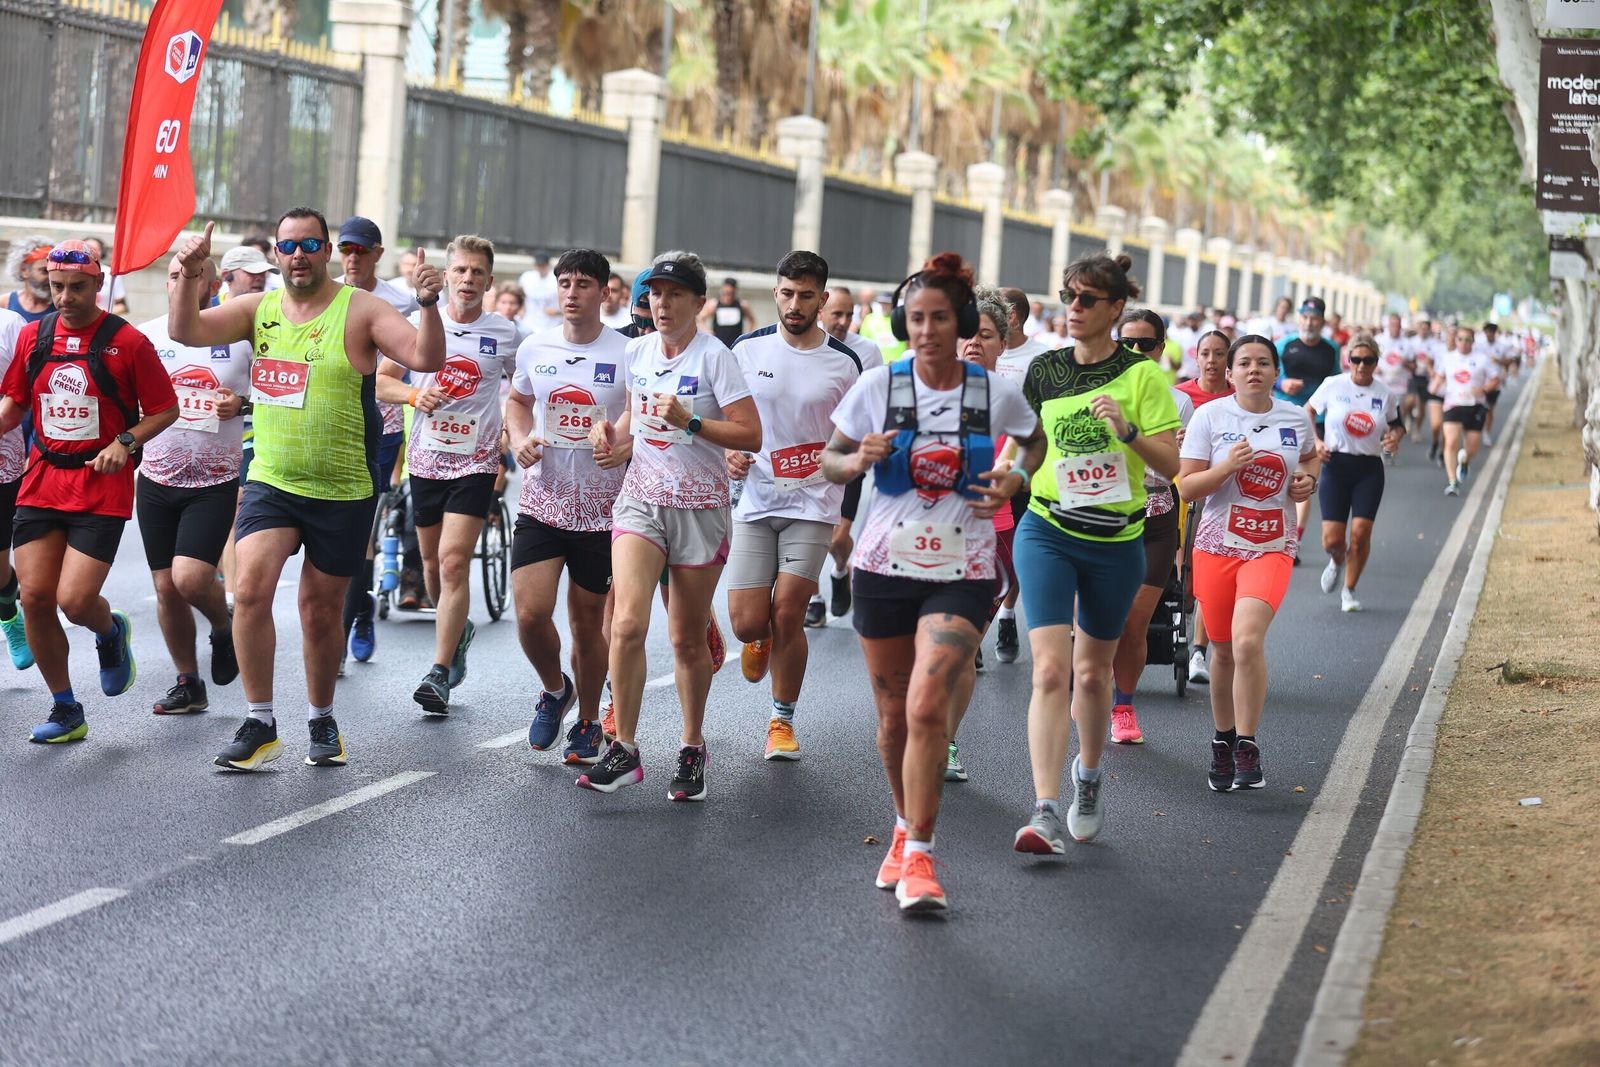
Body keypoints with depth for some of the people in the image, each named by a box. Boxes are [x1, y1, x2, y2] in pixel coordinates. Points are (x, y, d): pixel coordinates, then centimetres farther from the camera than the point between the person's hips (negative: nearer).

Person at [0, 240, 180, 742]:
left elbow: (166, 410, 0)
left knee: (74, 601, -13)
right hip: (41, 483, 4)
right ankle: (65, 711, 14)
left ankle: (112, 633, 26)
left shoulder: (128, 342, -7)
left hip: (101, 488, -4)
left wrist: (126, 441, -15)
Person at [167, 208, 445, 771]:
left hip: (344, 492, -2)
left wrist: (428, 304, -33)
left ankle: (321, 719, 30)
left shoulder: (359, 311, -7)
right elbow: (185, 331, -2)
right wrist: (190, 275, -18)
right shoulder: (257, 309, 5)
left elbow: (426, 358, -16)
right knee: (250, 589, -17)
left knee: (321, 610, 9)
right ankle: (260, 724, -6)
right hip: (271, 485, 2)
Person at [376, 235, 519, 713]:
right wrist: (414, 395, -12)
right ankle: (457, 631, 41)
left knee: (454, 562, -14)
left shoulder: (504, 333, 0)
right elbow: (380, 381, 7)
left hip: (475, 461, -3)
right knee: (432, 563, 13)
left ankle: (439, 673, -13)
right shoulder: (420, 323, 2)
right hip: (426, 458, 3)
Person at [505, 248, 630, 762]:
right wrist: (520, 440, 2)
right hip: (541, 502, 2)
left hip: (600, 508, -2)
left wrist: (626, 447, -21)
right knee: (530, 613, -11)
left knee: (587, 621, 7)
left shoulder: (626, 354, -6)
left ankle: (588, 721, 27)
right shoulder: (535, 348, 3)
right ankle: (554, 689, 19)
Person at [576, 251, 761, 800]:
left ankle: (693, 749, 25)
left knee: (687, 639, 6)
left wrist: (691, 423, -25)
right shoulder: (637, 352, 6)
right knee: (627, 622, -16)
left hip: (700, 507, -3)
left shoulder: (713, 356, -10)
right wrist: (613, 431, 4)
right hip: (641, 498, 3)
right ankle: (624, 750, -8)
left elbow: (750, 434, -14)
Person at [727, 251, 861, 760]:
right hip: (755, 499, 1)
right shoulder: (748, 350, 0)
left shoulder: (844, 362, -2)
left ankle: (782, 721, 11)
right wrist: (728, 453, -7)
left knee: (787, 615, -8)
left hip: (813, 504, -1)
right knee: (746, 622, -5)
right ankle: (761, 640, 34)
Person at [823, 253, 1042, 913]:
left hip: (961, 573, -2)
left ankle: (918, 857, -13)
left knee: (928, 706, -19)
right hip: (886, 566, 2)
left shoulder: (996, 393, -2)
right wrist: (859, 459, -15)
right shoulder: (878, 386, -2)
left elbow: (1036, 442, 18)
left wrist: (1015, 478, -3)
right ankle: (905, 828, 35)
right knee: (893, 714, 11)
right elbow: (829, 462, 7)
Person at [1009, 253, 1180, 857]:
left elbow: (1171, 464, -10)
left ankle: (1088, 773, 42)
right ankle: (1046, 812, -18)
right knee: (1050, 669, -14)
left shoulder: (1142, 375, -5)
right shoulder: (1044, 370, 4)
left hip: (1116, 541, -1)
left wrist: (1127, 430, -24)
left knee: (1092, 671, 14)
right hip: (1047, 531, 1)